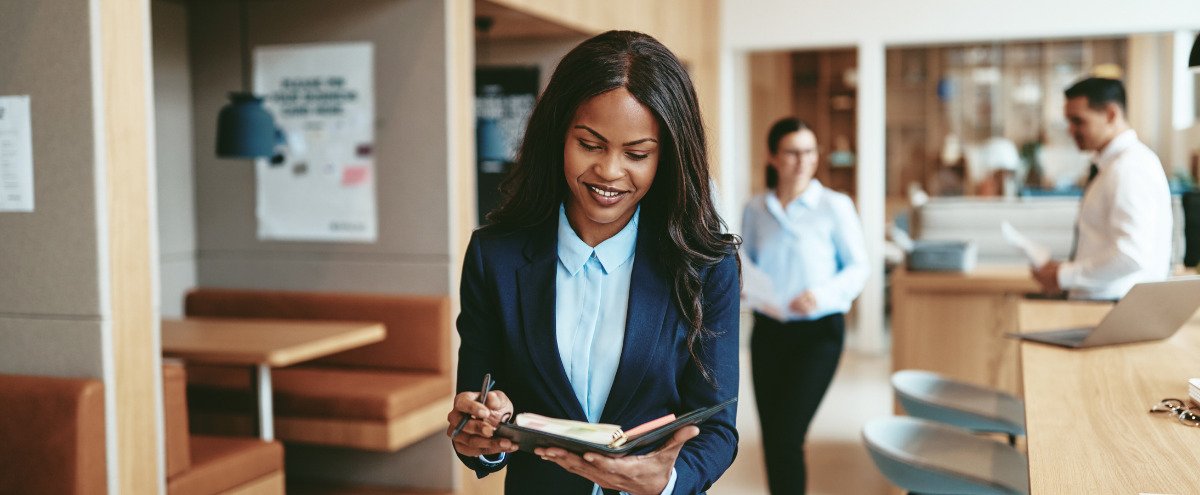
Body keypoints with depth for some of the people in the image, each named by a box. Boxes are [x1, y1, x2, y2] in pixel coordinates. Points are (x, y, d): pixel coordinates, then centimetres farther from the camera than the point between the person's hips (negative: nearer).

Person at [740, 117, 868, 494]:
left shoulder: (834, 206, -6)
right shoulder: (756, 209, 4)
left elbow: (858, 267, -1)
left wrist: (823, 294, -18)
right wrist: (742, 281, -10)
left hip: (818, 332, -4)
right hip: (768, 331, 4)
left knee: (786, 435, -10)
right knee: (771, 436, 7)